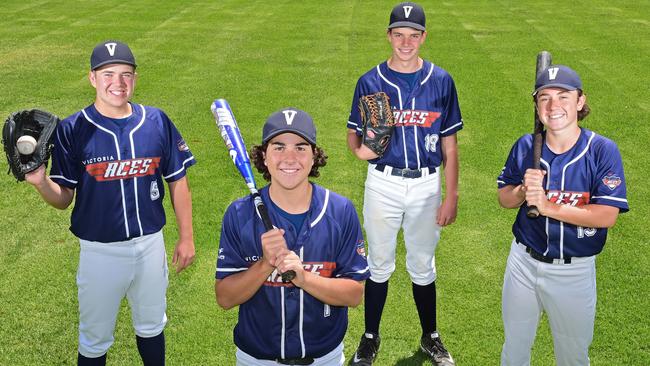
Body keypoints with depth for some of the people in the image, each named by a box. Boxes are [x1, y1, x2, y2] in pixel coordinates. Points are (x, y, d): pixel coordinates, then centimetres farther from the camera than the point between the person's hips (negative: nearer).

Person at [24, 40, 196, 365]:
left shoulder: (157, 122, -5)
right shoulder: (72, 129, -10)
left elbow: (178, 182, 3)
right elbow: (63, 198, -7)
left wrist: (186, 238, 3)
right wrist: (40, 182, -28)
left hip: (150, 244, 2)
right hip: (99, 250, -2)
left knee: (151, 326, 23)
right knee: (94, 340, 15)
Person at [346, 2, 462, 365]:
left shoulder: (442, 81, -1)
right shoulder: (370, 82, -3)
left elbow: (450, 145, 1)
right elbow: (354, 135, 0)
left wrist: (451, 197, -2)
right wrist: (360, 148, -25)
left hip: (426, 185, 1)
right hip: (383, 184, 0)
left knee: (423, 267, 14)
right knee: (379, 265, 12)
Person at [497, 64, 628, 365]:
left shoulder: (602, 150, -16)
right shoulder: (525, 147, -5)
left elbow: (607, 216, -22)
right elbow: (504, 198, 3)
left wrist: (548, 206, -25)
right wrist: (523, 191, -19)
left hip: (574, 271, -3)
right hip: (524, 262, 3)